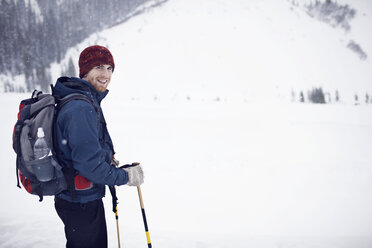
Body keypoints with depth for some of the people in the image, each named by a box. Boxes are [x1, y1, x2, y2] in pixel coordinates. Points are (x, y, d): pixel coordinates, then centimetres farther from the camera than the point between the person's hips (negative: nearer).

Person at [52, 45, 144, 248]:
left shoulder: (79, 101, 7)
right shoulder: (81, 108, -26)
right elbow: (89, 165, -28)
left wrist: (106, 159, 8)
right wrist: (126, 176, -15)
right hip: (82, 203, -10)